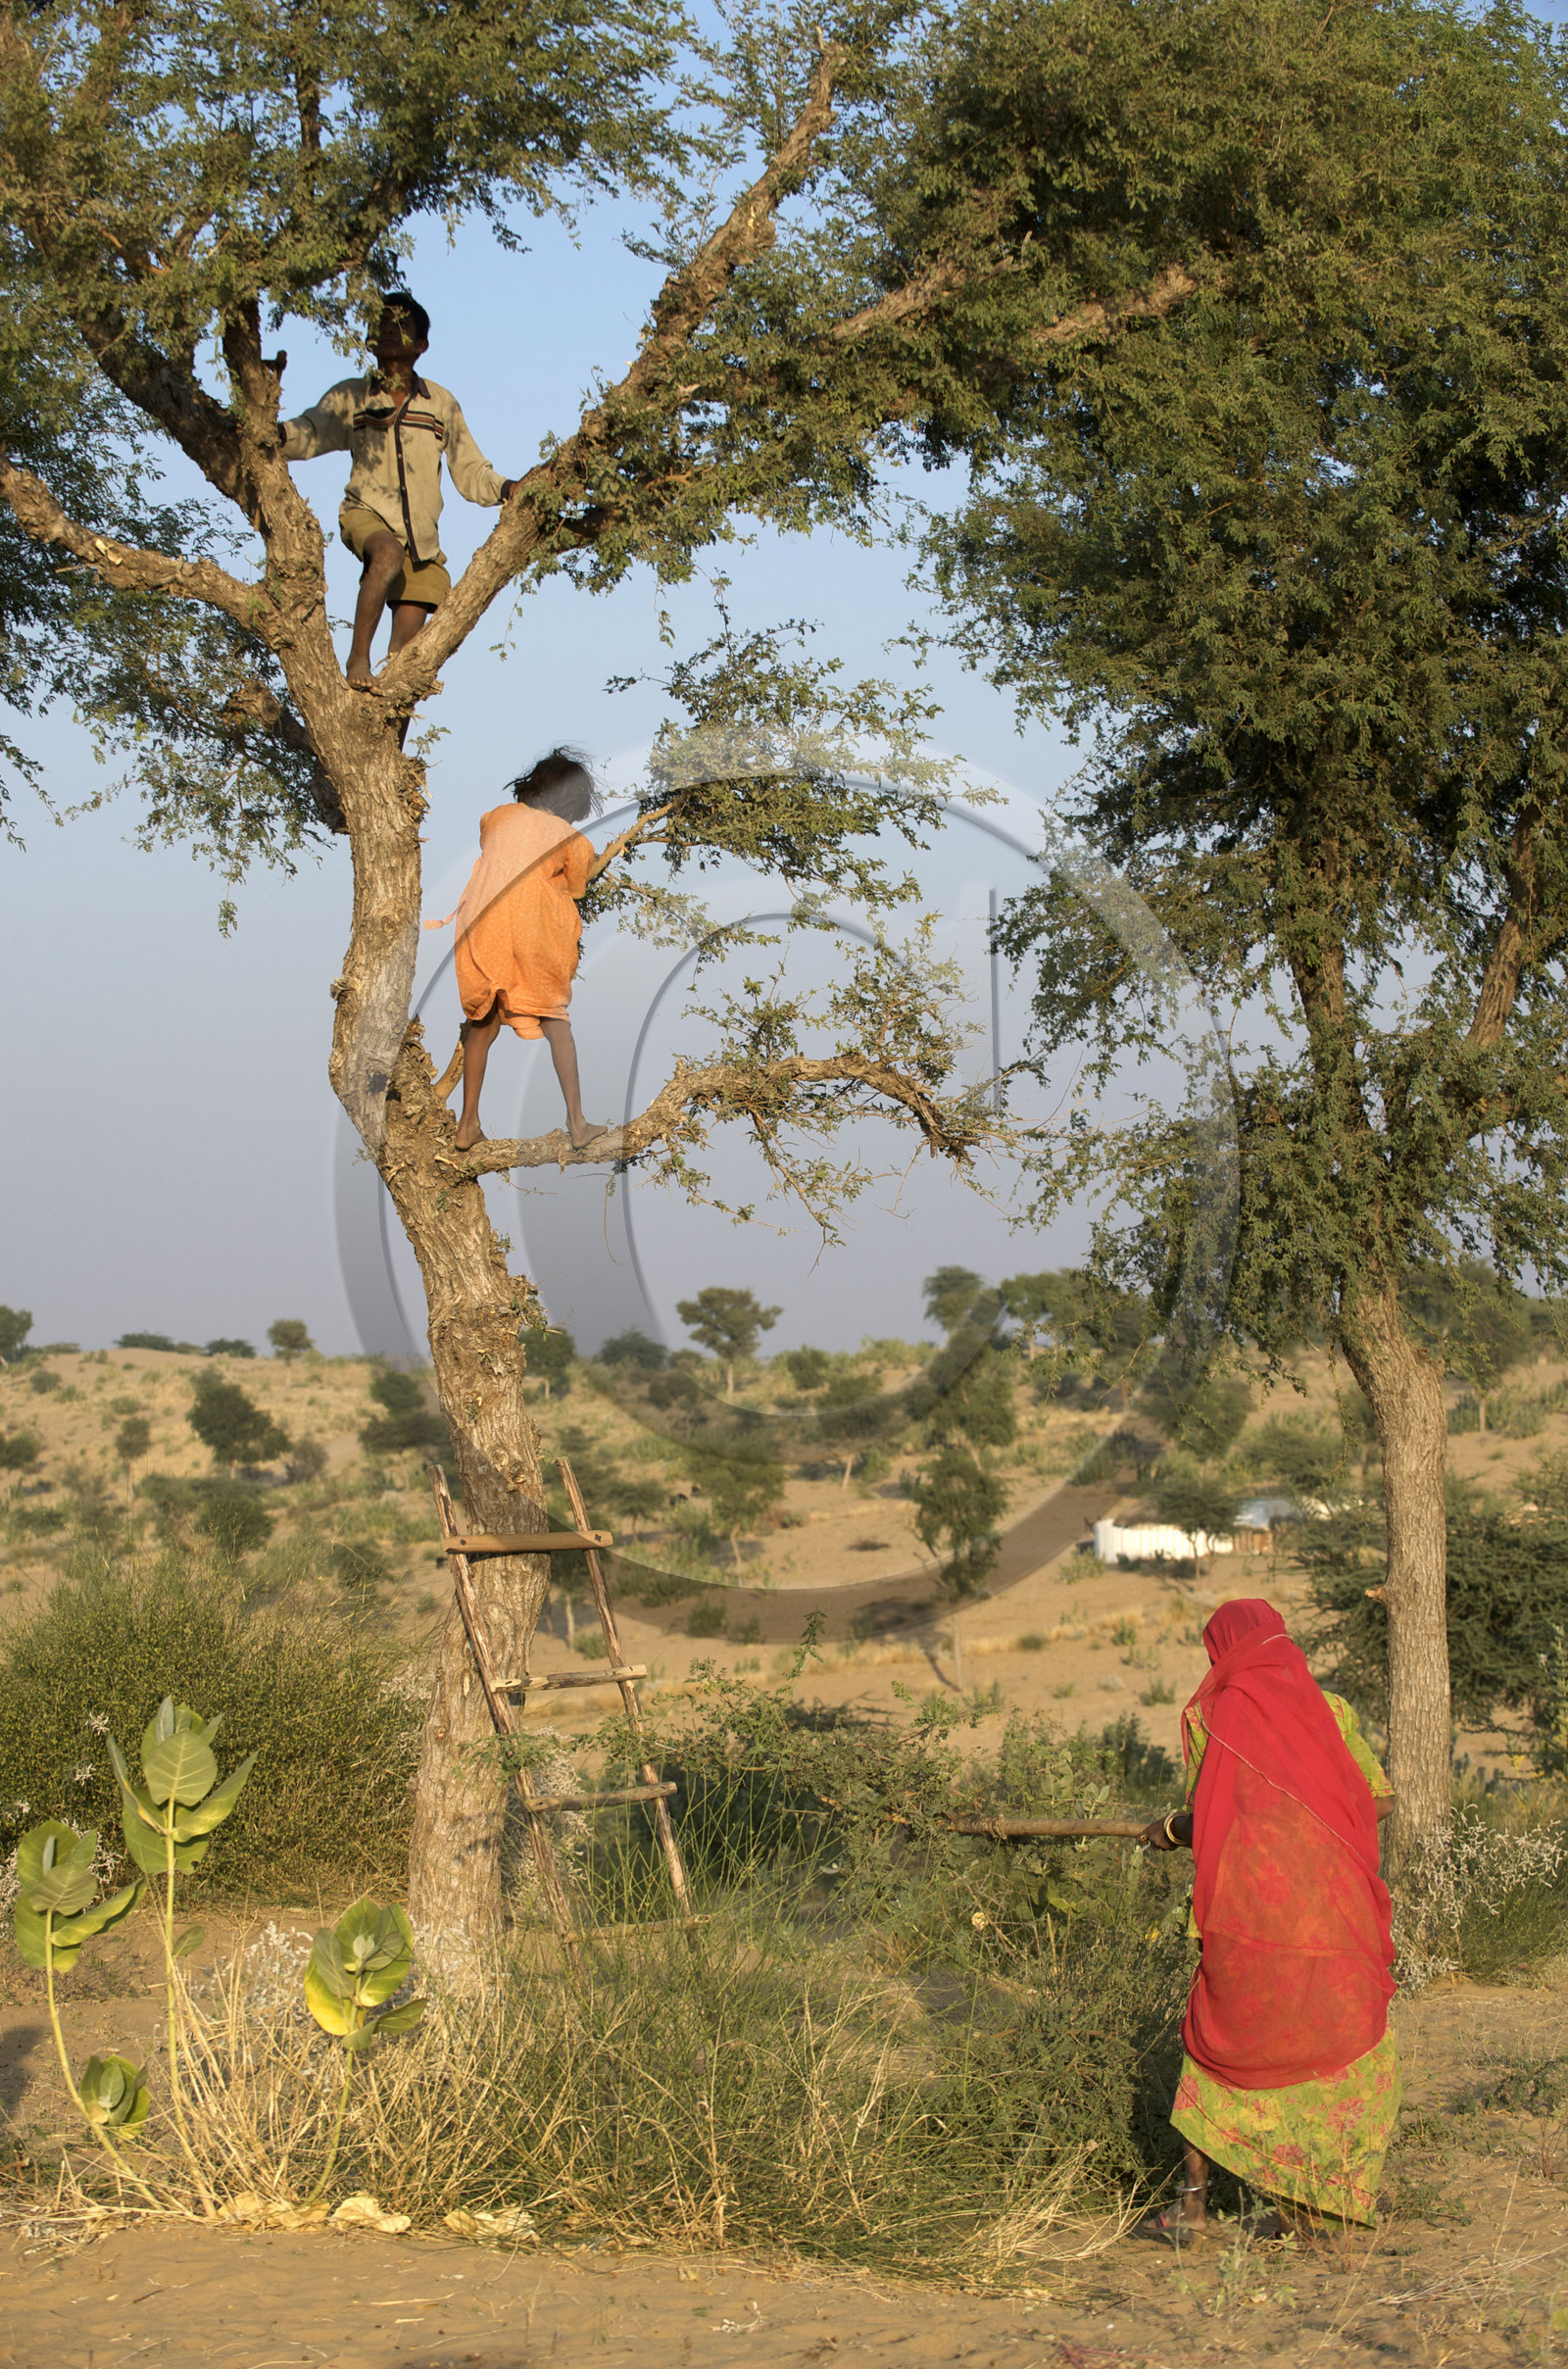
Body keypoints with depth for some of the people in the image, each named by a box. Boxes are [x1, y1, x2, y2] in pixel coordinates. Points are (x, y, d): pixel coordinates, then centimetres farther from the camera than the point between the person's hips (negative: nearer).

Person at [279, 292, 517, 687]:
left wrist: (512, 489, -3)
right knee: (389, 553, -37)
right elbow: (305, 437, -6)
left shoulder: (441, 405, 15)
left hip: (422, 536, 3)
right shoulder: (351, 397, 10)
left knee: (405, 653, -3)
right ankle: (358, 656, -29)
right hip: (367, 516, -3)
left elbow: (471, 475, 16)